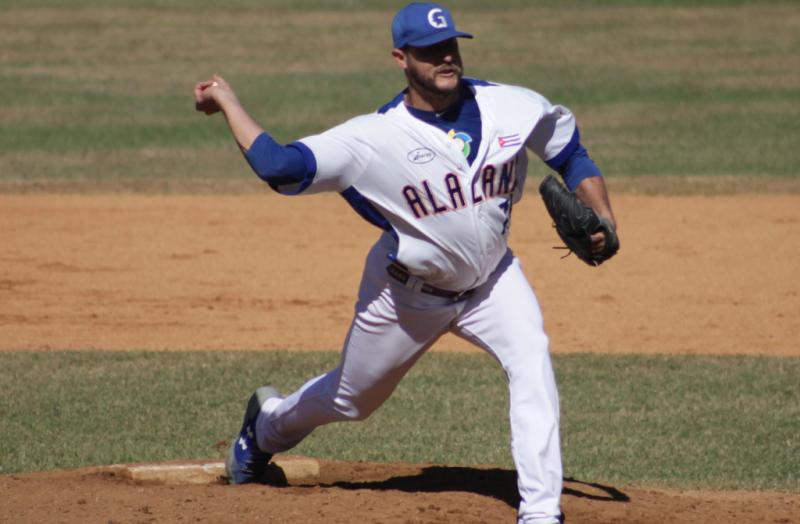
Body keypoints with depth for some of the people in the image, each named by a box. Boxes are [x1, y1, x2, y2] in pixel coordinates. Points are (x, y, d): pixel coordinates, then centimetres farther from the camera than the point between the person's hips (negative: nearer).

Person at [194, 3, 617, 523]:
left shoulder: (514, 108, -16)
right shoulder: (375, 137, -26)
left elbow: (570, 152, 2)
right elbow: (278, 166, -32)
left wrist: (601, 217, -13)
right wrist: (227, 101, -31)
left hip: (491, 278, 2)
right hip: (407, 292, -2)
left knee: (533, 365, -25)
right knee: (352, 399, 18)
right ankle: (269, 422, 53)